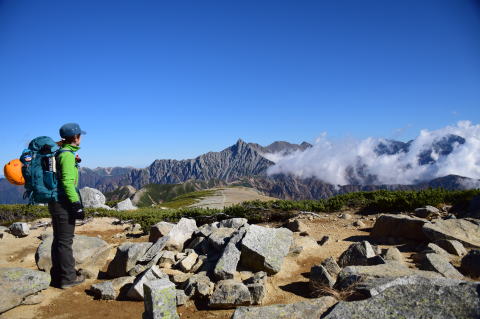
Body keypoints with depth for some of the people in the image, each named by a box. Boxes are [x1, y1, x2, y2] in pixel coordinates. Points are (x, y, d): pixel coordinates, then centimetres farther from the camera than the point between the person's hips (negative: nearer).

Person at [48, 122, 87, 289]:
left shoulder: (58, 153, 13)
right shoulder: (67, 155, -16)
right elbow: (68, 182, -21)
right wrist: (76, 204, -21)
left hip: (54, 203, 10)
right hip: (64, 204, -10)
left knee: (58, 240, 16)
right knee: (65, 241, -1)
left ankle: (57, 276, 27)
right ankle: (68, 278, 9)